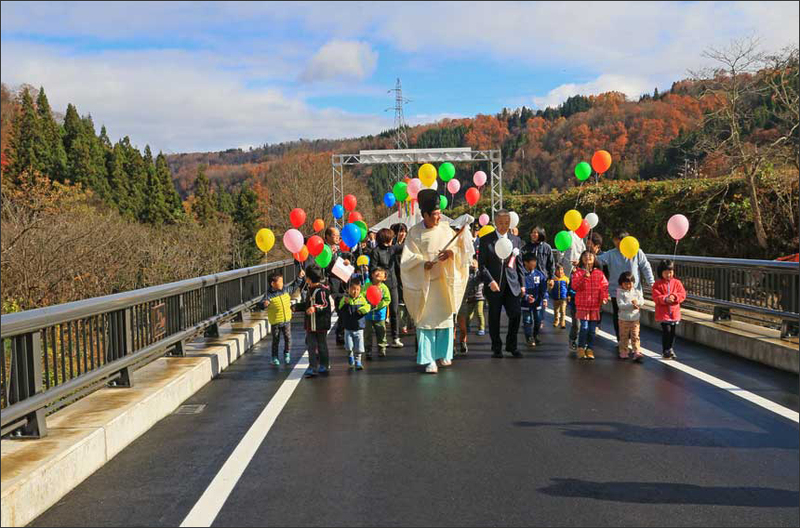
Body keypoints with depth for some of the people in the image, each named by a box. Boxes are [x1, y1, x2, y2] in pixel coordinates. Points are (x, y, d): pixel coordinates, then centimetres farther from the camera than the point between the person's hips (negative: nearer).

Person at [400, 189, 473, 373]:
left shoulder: (445, 229, 3)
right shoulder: (415, 233, -5)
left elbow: (458, 248, 5)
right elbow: (407, 259, -7)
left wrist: (450, 253, -17)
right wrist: (423, 263, -25)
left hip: (444, 281, 4)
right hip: (424, 283, -4)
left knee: (445, 317, 9)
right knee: (426, 320, -5)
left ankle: (443, 355, 23)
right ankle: (429, 360, -3)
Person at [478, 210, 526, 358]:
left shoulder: (515, 240, 11)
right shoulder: (486, 240, 1)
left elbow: (519, 264, 13)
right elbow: (481, 264, -2)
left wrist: (522, 284, 9)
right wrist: (490, 281, -13)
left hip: (512, 284, 2)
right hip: (494, 285, -2)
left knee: (516, 314, -7)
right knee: (494, 318, 4)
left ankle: (511, 345, 11)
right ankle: (497, 348, 17)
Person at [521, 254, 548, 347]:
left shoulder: (539, 274, -2)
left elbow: (544, 288, -1)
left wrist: (545, 299, -12)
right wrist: (526, 297, -25)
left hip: (537, 302, 3)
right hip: (525, 303, -3)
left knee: (538, 321, 12)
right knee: (527, 321, 0)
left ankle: (535, 336, 33)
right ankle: (529, 338, 16)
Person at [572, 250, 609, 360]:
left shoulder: (599, 273, 7)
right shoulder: (578, 272, 0)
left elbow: (604, 286, 4)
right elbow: (575, 286, -14)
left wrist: (604, 298, -10)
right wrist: (584, 276, -23)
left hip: (595, 305, 3)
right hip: (582, 305, -3)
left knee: (592, 329, 5)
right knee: (584, 327, -9)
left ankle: (590, 349, 16)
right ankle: (581, 348, 6)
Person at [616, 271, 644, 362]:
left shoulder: (636, 291, 6)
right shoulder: (620, 293, -6)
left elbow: (642, 301, -2)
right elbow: (621, 305, -15)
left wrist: (637, 302, -23)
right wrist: (632, 305, -22)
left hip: (635, 318, 2)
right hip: (624, 319, -2)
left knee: (635, 336, 1)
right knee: (624, 337, 8)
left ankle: (637, 353, -1)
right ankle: (623, 353, 18)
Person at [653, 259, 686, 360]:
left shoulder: (677, 283, 5)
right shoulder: (658, 284, -3)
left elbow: (682, 294, -2)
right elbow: (656, 298, -11)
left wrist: (674, 297, -21)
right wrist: (665, 299, -28)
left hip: (674, 312, 3)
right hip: (663, 313, -3)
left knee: (673, 332, 11)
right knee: (666, 331, -10)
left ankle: (670, 349, 30)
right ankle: (665, 351, 2)